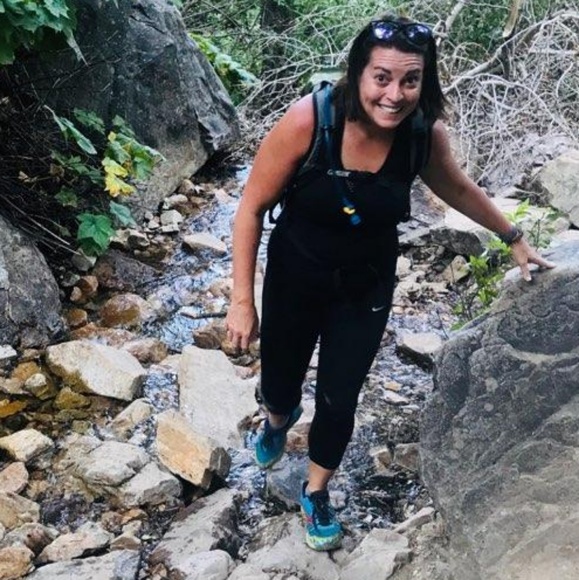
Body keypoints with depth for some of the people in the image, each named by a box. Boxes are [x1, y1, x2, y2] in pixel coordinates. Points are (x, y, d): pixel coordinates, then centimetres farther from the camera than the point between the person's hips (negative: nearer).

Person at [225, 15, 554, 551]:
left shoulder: (424, 135, -19)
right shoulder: (308, 120, -29)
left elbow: (457, 189, 5)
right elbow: (252, 207, -19)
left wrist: (513, 238, 16)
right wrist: (242, 300, -17)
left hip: (367, 288, 2)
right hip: (295, 278, -1)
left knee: (339, 400, 9)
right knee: (280, 378, 18)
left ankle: (316, 492, 38)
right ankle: (278, 419, 58)